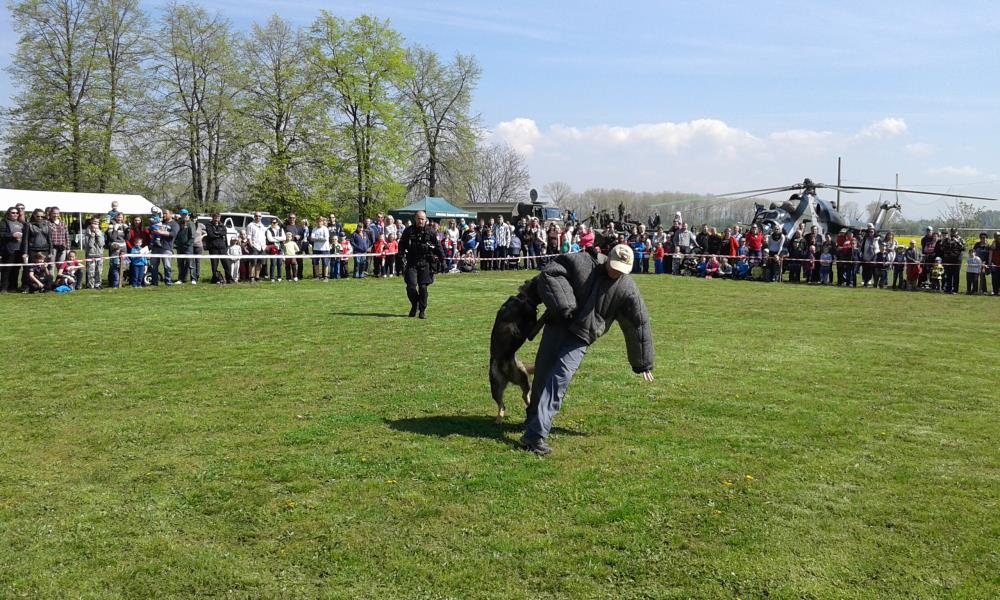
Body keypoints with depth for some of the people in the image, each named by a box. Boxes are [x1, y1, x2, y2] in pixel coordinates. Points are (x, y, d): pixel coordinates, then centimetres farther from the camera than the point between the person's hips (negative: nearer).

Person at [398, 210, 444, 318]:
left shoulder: (430, 232, 2)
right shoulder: (408, 231, 3)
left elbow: (437, 246, 10)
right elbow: (401, 245, 10)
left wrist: (442, 258, 12)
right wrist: (402, 256, -3)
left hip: (425, 264, 0)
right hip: (411, 263, 0)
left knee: (423, 287, -1)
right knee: (411, 286, -9)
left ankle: (422, 310, 12)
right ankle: (414, 305, 18)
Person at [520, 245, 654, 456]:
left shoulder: (628, 290, -4)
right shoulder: (583, 262, -7)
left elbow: (639, 325, 3)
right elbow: (549, 272, -9)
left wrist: (643, 364, 7)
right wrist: (563, 305, -18)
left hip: (581, 337, -1)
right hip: (557, 325, 1)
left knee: (560, 379, -15)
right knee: (542, 374, 8)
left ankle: (535, 433, -17)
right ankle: (534, 419, 33)